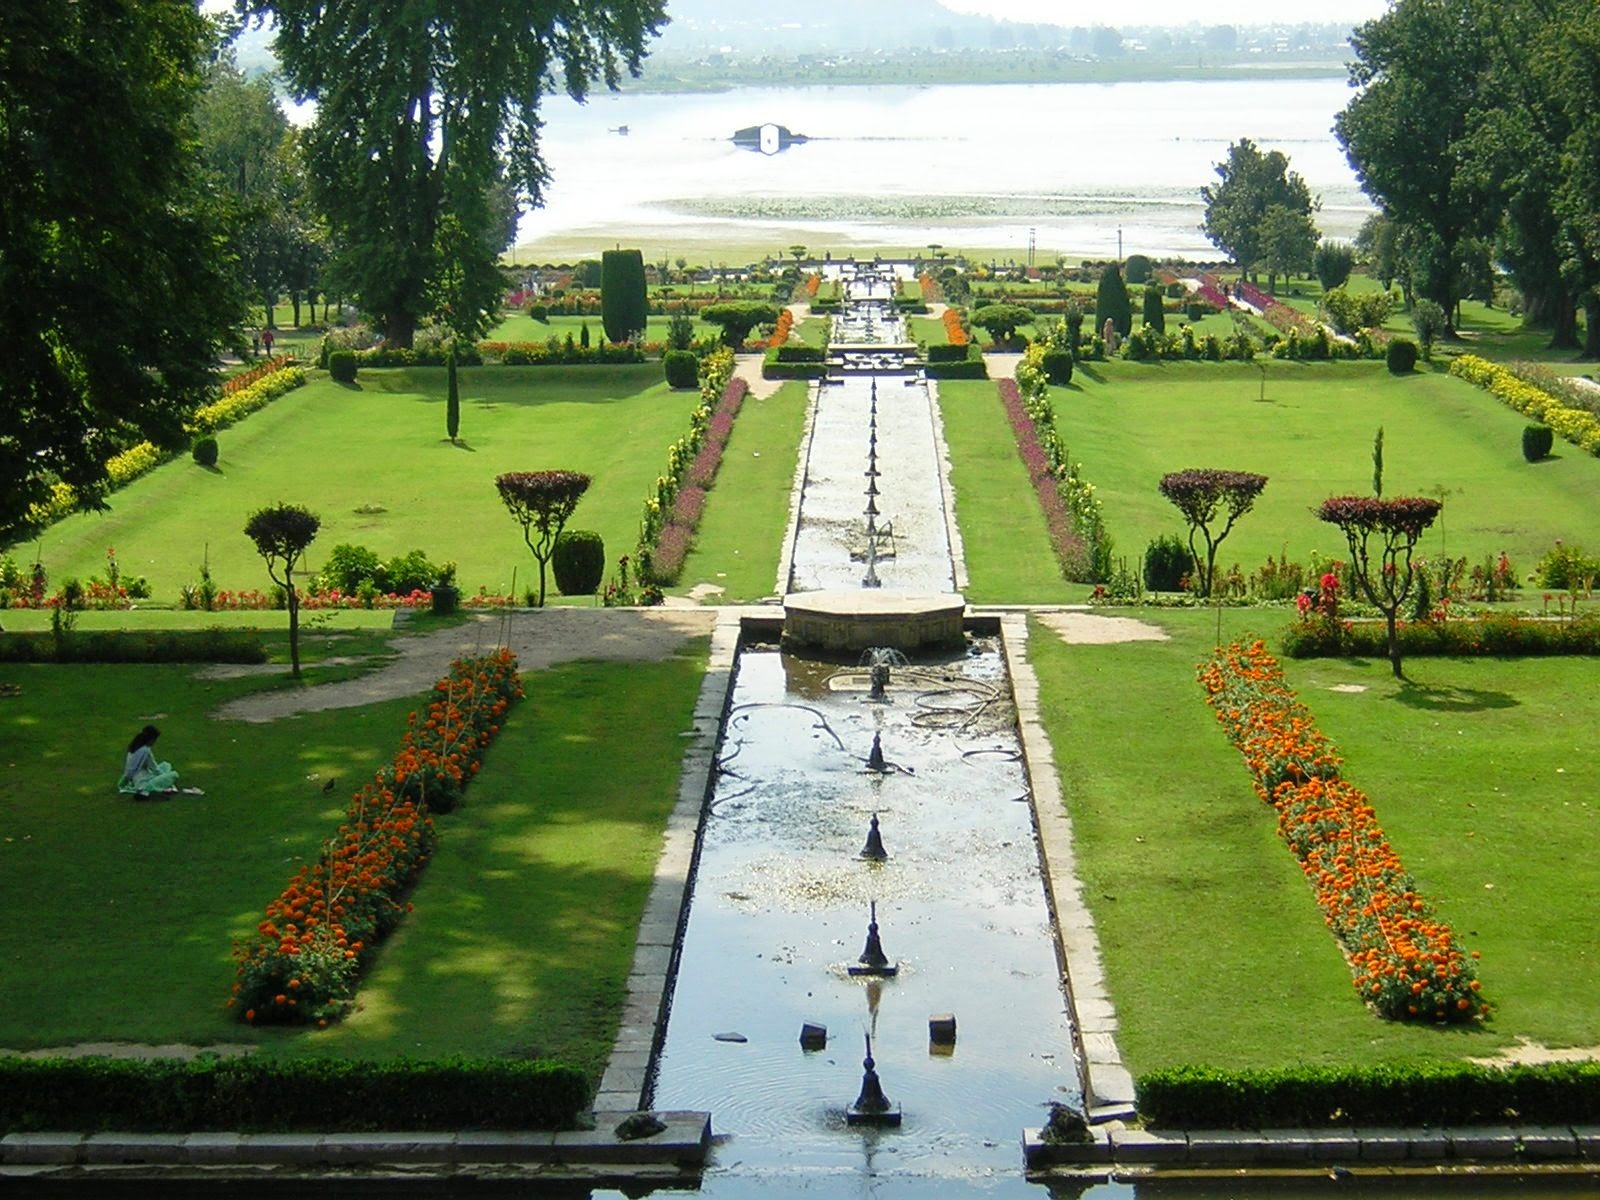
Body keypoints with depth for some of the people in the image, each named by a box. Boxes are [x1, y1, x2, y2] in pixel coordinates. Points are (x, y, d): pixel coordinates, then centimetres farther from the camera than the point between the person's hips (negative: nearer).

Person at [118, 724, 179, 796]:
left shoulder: (134, 746, 5)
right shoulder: (145, 750, -21)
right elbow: (155, 769, -10)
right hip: (143, 783, -9)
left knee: (166, 765, 18)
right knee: (174, 774, -9)